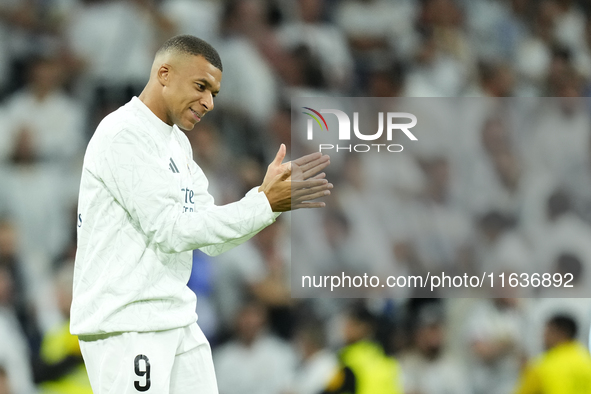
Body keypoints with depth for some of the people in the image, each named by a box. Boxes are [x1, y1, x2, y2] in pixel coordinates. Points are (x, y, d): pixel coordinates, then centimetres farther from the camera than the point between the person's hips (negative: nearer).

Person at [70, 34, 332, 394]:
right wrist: (264, 205, -18)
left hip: (176, 321, 9)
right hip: (124, 324, -9)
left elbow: (212, 240, 12)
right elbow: (169, 229, -19)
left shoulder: (178, 144, 17)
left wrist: (269, 194, -3)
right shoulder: (124, 134, -12)